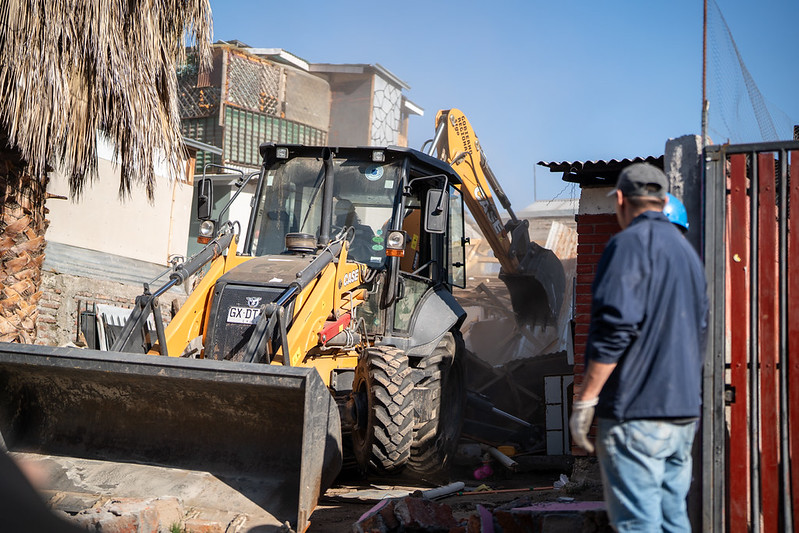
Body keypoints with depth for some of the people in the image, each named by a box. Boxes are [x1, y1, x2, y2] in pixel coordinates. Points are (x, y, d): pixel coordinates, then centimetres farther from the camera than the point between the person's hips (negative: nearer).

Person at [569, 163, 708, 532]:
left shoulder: (630, 243, -9)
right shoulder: (686, 250, 19)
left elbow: (615, 327, -20)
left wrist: (584, 400, -15)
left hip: (636, 414, -9)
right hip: (684, 415, 9)